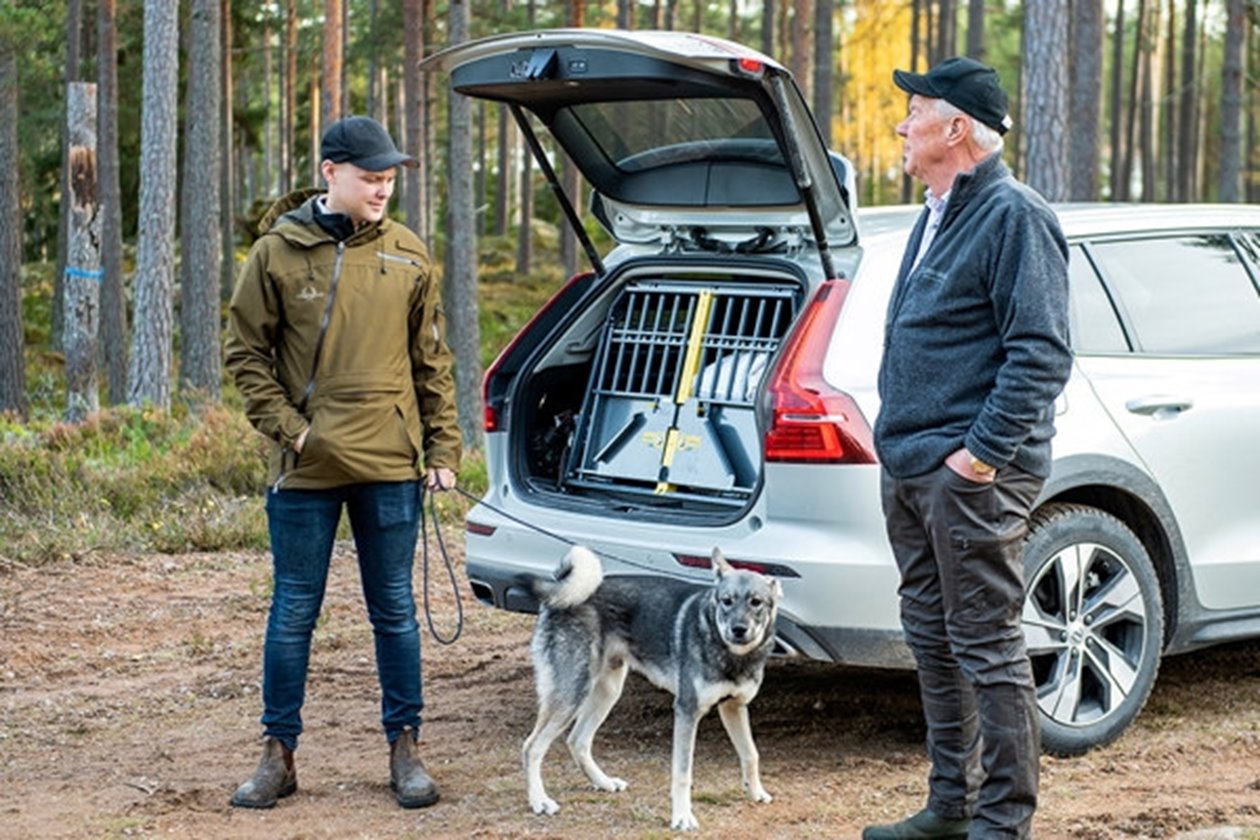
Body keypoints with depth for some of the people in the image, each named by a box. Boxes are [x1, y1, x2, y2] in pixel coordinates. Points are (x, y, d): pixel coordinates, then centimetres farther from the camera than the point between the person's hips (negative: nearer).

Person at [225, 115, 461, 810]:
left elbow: (432, 362, 10)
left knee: (394, 612, 9)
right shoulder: (277, 252, -2)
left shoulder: (407, 257, 5)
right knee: (293, 613, 6)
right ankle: (279, 754, 17)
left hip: (391, 466, 2)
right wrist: (287, 426, -8)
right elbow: (246, 353, 2)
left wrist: (442, 448, 5)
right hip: (305, 468, -1)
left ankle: (405, 750, 20)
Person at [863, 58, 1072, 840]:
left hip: (970, 477, -10)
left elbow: (1040, 355, -18)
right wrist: (901, 442, 17)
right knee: (933, 641, 15)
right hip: (909, 468, 10)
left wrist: (980, 454, -21)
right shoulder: (937, 216, 17)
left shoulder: (1014, 217, -12)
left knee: (987, 650, -4)